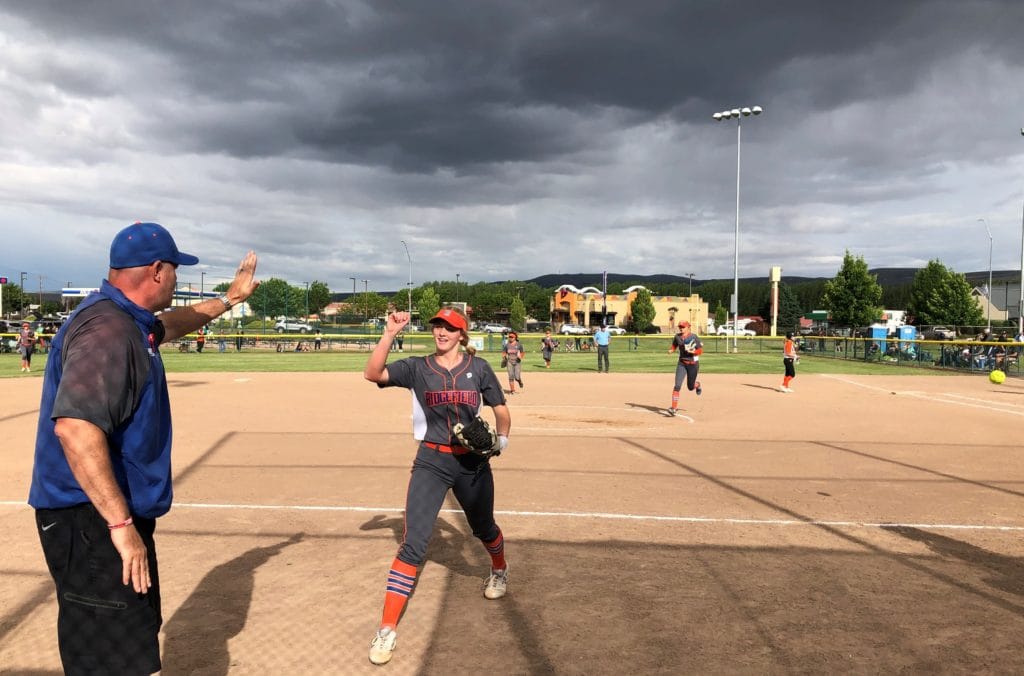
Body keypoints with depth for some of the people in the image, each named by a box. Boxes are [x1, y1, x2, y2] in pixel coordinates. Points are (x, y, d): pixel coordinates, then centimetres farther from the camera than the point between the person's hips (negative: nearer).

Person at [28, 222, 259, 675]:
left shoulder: (129, 321, 10)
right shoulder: (107, 329, -22)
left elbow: (168, 325, 34)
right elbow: (75, 426, -34)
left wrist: (228, 299, 39)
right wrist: (120, 524, -33)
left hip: (115, 514, 11)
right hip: (93, 520, -11)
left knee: (136, 633, 24)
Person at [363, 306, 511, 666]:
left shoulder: (478, 367, -2)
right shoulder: (417, 368, -3)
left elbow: (501, 411, 5)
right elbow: (372, 374, -18)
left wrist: (500, 441, -12)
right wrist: (389, 334, -27)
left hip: (473, 462, 1)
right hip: (431, 462, -1)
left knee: (483, 528, 22)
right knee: (413, 543, -10)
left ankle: (499, 569, 57)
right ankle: (387, 629, -3)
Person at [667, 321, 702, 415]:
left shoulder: (694, 337, -13)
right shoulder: (677, 337, -2)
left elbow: (701, 351, -12)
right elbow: (674, 346, 15)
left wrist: (692, 351, -29)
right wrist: (671, 350, -6)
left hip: (693, 364, -2)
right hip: (682, 363, 3)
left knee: (690, 387, 11)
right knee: (677, 386, -12)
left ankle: (697, 384, 49)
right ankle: (674, 408, -11)